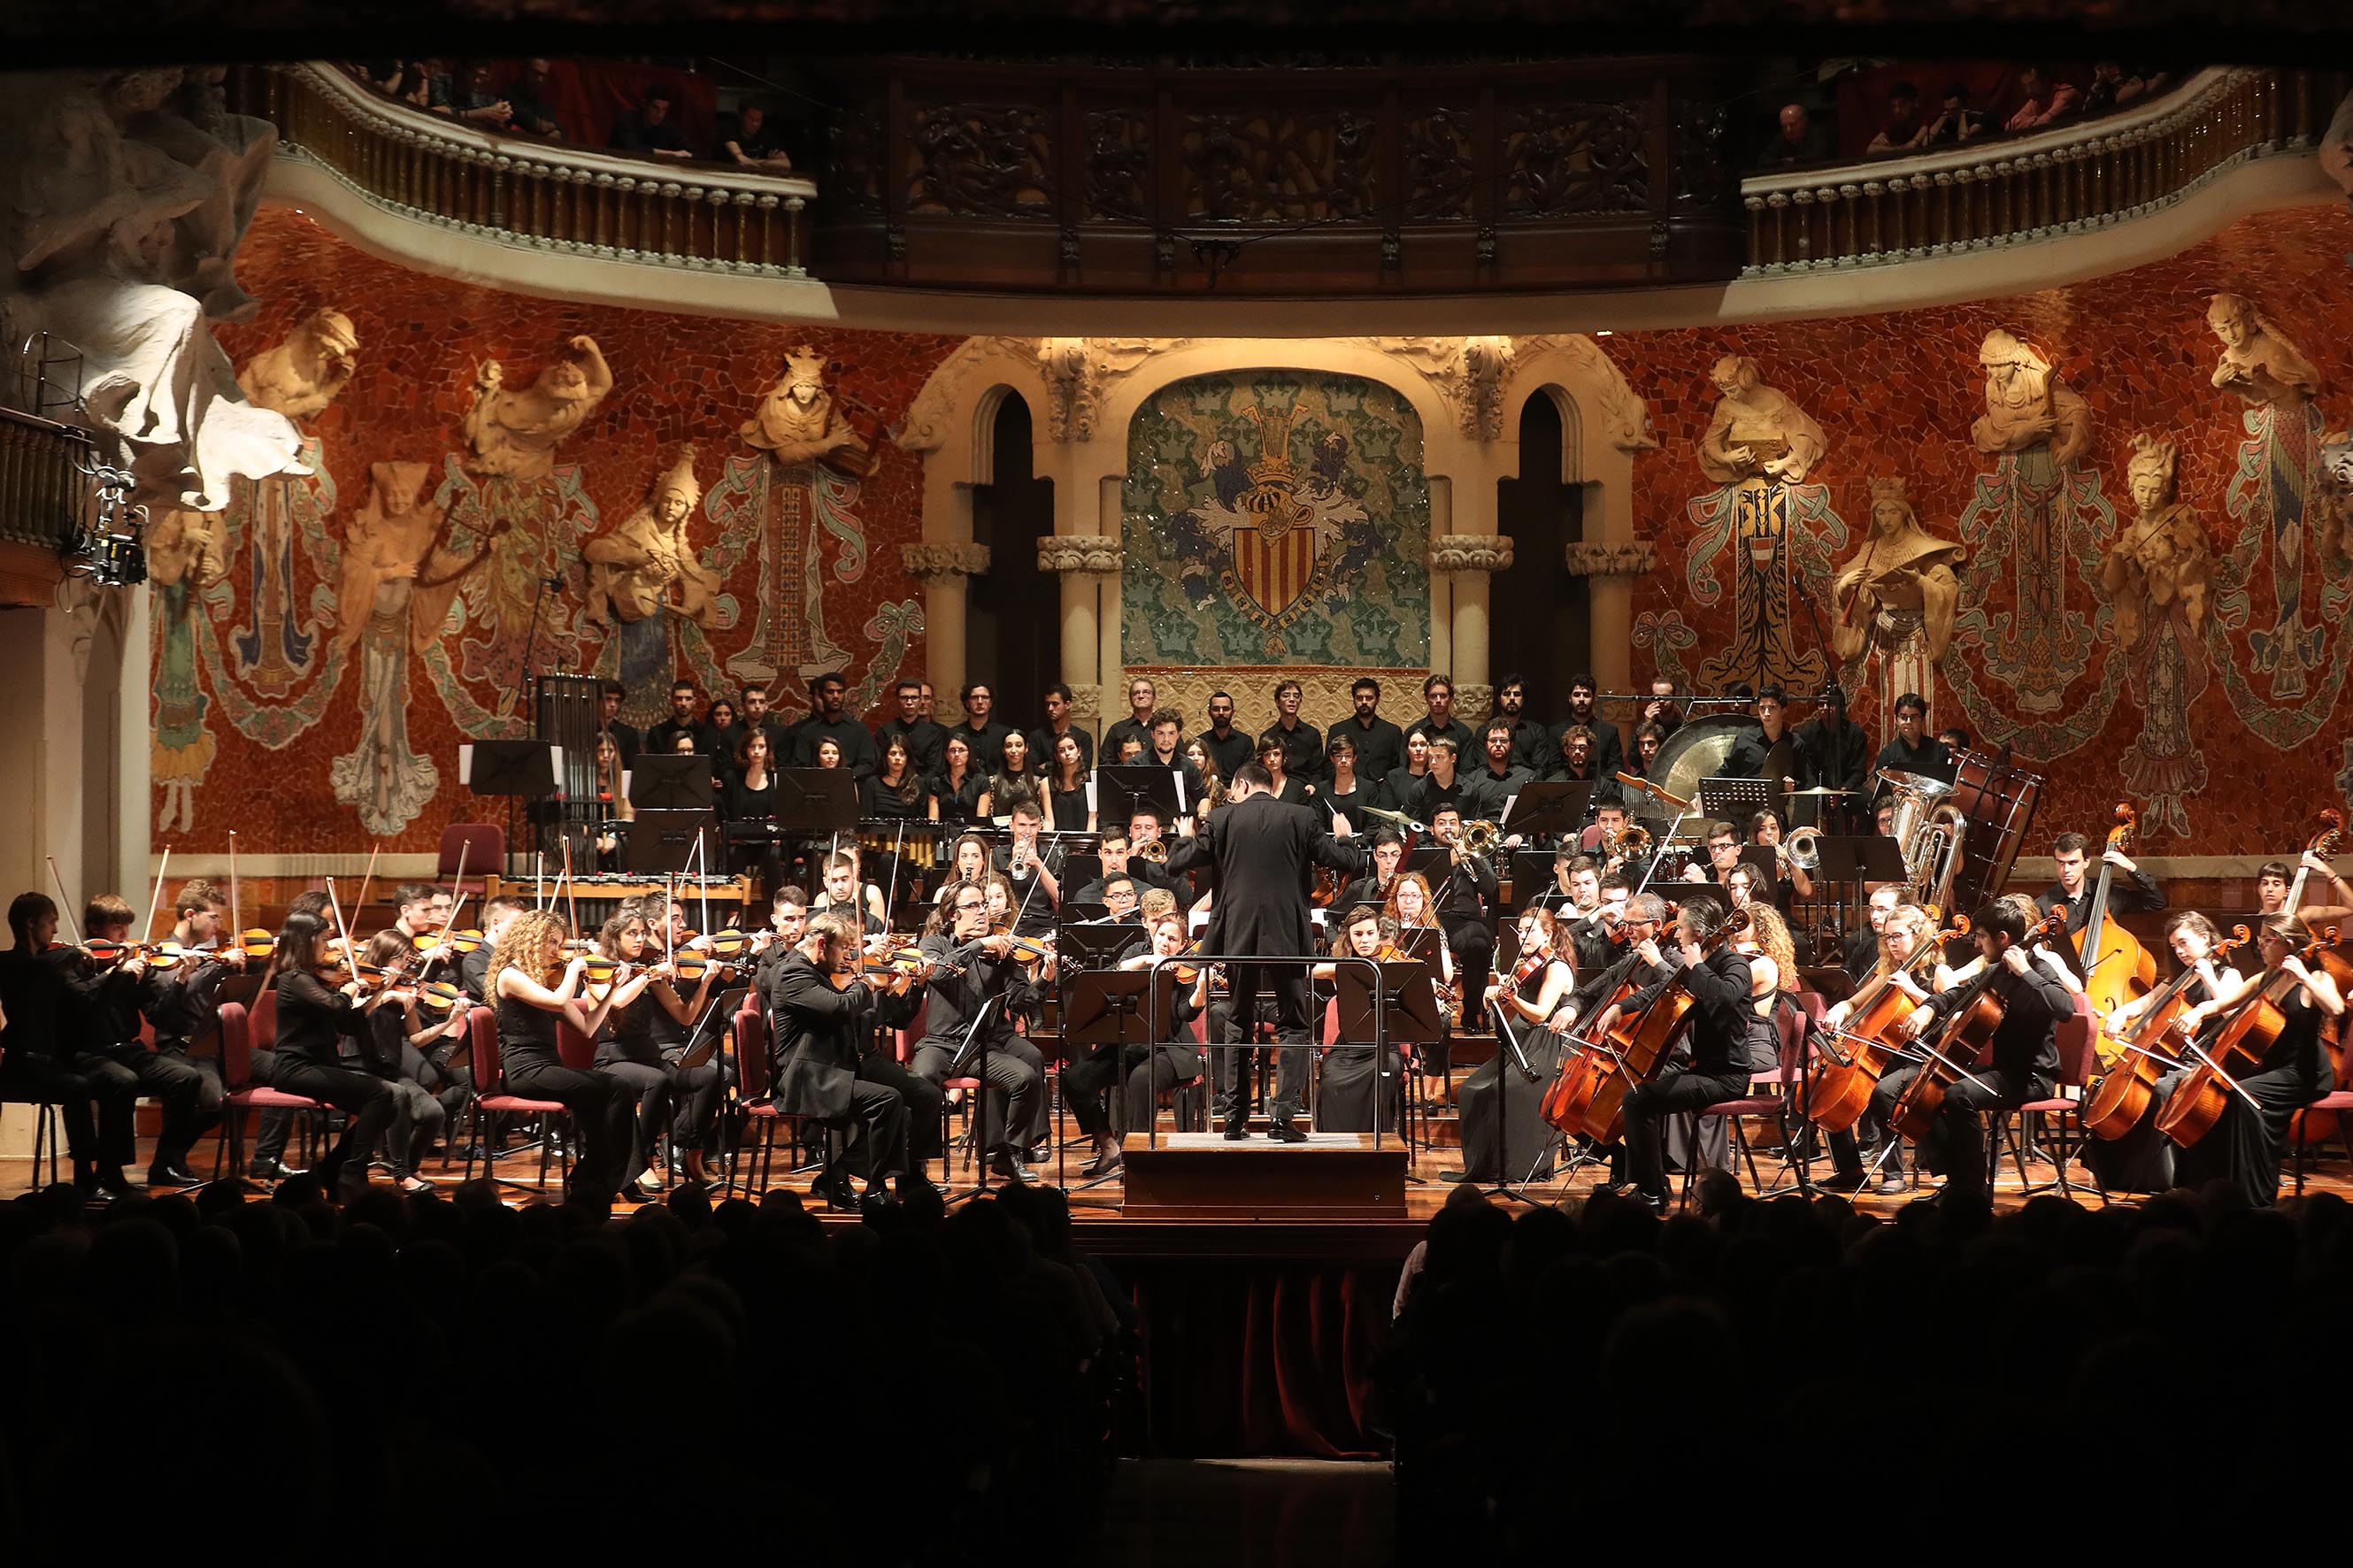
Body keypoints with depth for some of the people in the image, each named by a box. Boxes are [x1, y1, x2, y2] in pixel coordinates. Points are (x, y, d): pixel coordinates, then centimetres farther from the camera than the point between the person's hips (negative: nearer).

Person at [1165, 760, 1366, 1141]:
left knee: (1238, 1023, 16)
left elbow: (1177, 863, 2)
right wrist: (1343, 837, 21)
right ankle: (1283, 1116, -7)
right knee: (1293, 1026, 5)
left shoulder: (1223, 819, 0)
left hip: (1238, 937, 1)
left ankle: (1235, 1117, 14)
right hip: (1286, 937, -1)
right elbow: (1348, 862, -1)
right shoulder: (1302, 818, -1)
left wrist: (1185, 837, 24)